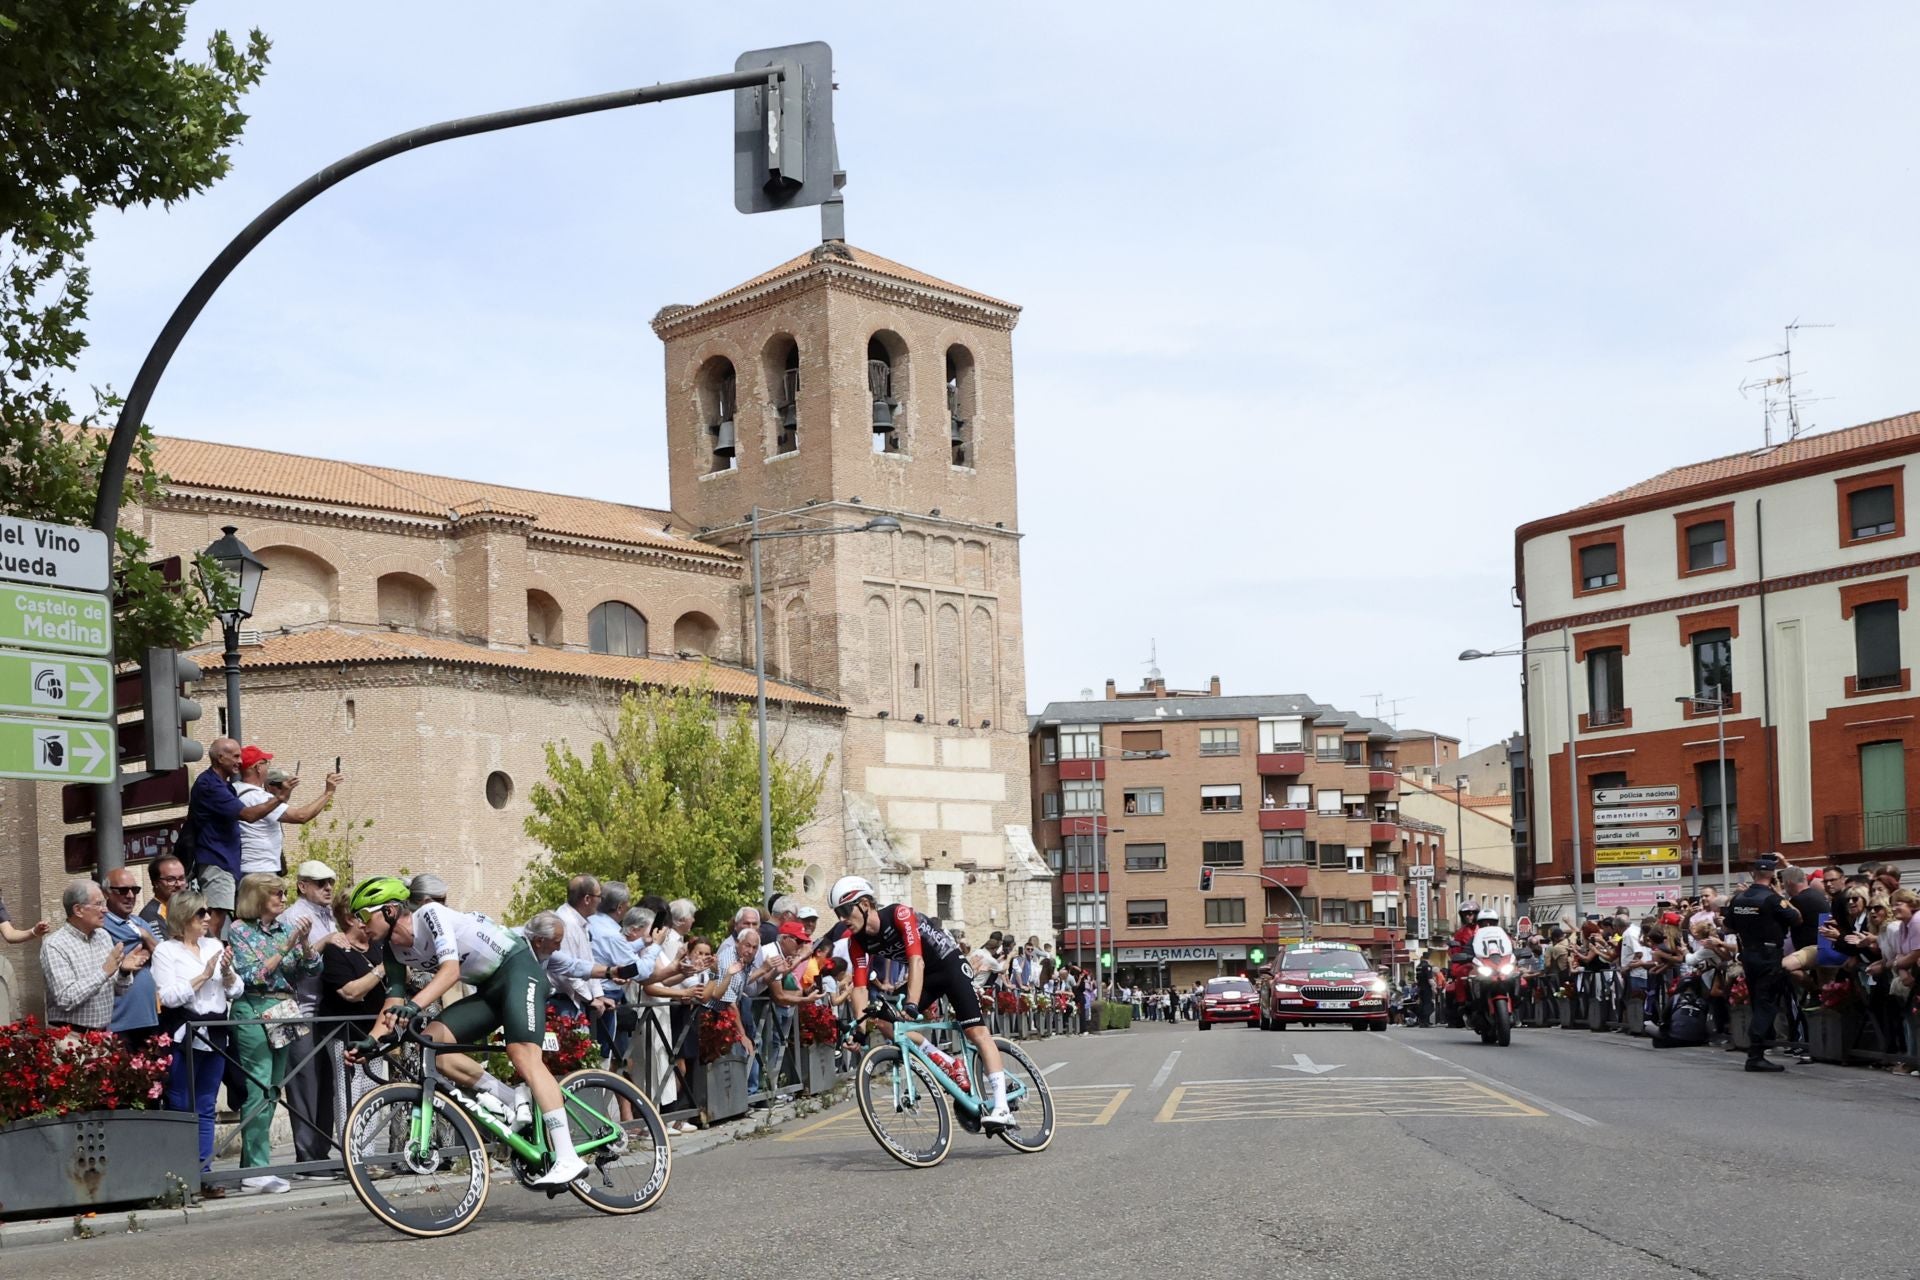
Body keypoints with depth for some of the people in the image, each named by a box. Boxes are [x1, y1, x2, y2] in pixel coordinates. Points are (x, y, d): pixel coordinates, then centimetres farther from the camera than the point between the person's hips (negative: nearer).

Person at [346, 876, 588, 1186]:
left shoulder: (430, 914, -20)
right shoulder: (394, 950, 4)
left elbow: (451, 969, -33)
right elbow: (393, 1002, 3)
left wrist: (413, 1005, -46)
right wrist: (370, 1041, -13)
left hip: (518, 967, -8)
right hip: (488, 988, 8)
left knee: (523, 1055, -25)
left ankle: (568, 1160, -31)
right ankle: (514, 1101, -2)